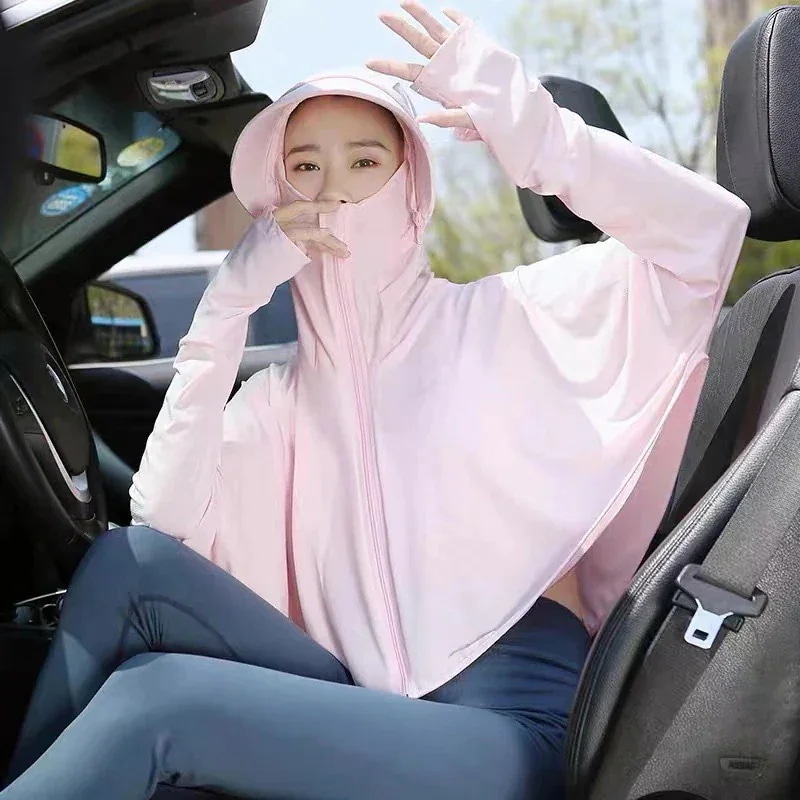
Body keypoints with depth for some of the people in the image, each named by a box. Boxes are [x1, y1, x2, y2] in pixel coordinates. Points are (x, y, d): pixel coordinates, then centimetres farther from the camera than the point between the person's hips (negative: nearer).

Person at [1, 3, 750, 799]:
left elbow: (708, 230, -7)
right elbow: (164, 522, -1)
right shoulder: (285, 392, 16)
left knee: (152, 699, -26)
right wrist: (228, 307, -3)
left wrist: (521, 121, -14)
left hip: (510, 719, -4)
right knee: (129, 562, -17)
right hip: (364, 709, 4)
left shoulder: (503, 318, 5)